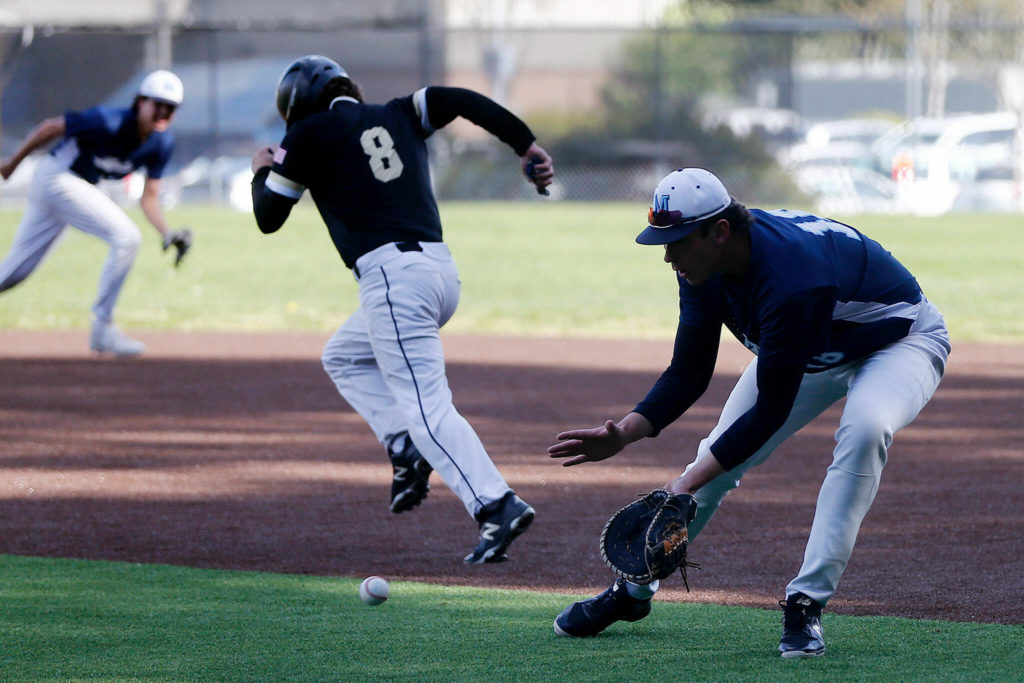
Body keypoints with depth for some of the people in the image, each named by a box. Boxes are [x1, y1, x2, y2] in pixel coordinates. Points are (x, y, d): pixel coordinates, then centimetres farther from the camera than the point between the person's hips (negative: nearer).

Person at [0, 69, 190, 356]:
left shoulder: (161, 144, -3)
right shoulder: (108, 123, -25)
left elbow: (149, 198, 0)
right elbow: (51, 127, -15)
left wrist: (167, 233, -17)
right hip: (56, 177, -8)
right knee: (126, 237, -19)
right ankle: (102, 328, -12)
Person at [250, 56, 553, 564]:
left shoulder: (309, 134, 5)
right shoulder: (399, 117, 21)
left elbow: (268, 217, 11)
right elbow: (461, 100, 6)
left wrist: (263, 173, 32)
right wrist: (525, 146, 1)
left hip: (391, 274, -8)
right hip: (441, 270, 8)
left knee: (427, 407, -13)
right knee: (343, 357, 27)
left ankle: (496, 505, -28)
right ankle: (405, 446, 9)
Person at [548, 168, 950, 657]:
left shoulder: (792, 277, -42)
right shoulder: (705, 264, -18)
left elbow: (773, 408, -37)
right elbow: (688, 373, -9)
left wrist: (688, 486, -38)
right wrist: (624, 433, -25)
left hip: (899, 338, -8)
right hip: (810, 352, 8)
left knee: (864, 428, -36)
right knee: (720, 451, 3)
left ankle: (806, 604, -30)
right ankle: (633, 591, 22)